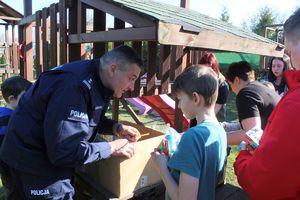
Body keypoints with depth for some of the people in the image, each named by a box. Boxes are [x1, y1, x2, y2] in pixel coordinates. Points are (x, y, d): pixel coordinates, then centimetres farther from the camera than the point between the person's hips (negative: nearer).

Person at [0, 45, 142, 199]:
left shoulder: (94, 81, -3)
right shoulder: (76, 86, -32)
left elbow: (88, 118, 12)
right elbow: (65, 151, -32)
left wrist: (116, 128, -5)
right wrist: (112, 148, -23)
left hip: (52, 154, 9)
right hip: (34, 162, -9)